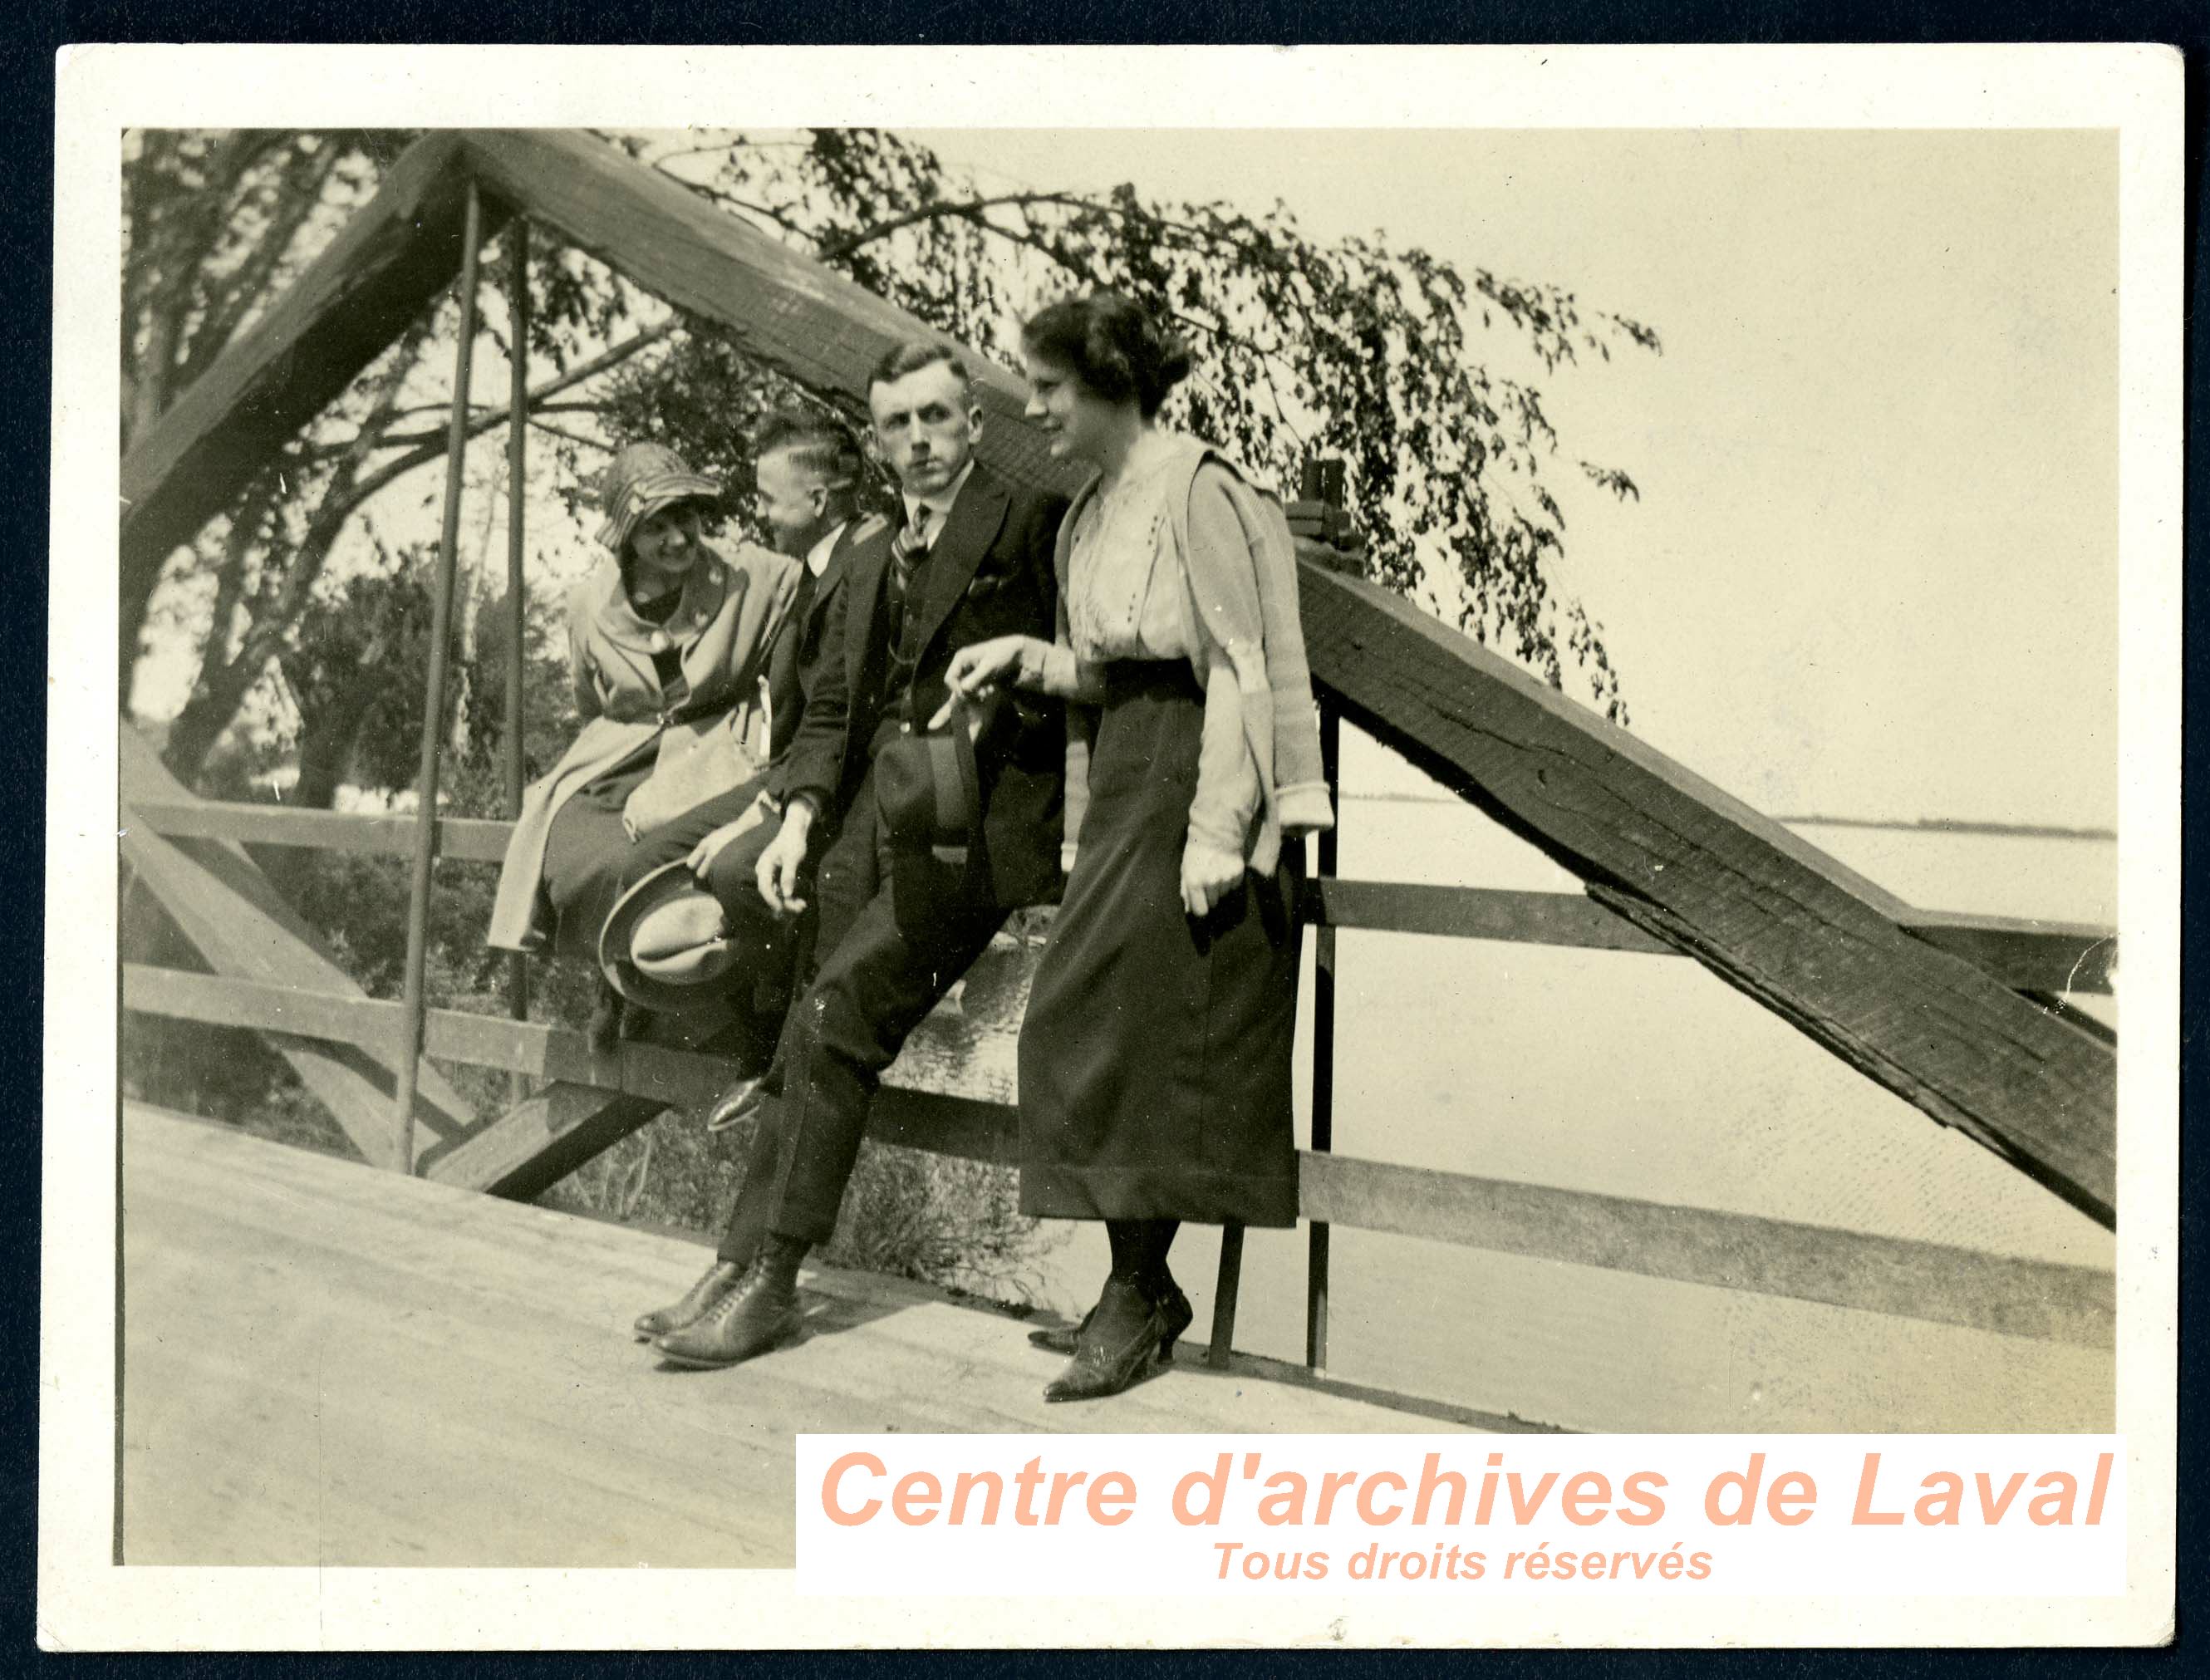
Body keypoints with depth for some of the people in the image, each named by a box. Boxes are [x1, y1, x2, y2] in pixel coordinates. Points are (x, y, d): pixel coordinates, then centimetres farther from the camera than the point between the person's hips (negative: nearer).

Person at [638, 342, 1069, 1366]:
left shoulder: (1032, 523, 4)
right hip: (880, 819, 6)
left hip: (976, 819, -6)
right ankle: (744, 1267, 7)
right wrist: (800, 815, 7)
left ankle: (767, 1278, -7)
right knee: (812, 1039, 2)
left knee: (835, 1014, -15)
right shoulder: (869, 567, 24)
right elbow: (831, 706, 20)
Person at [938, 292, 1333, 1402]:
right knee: (1084, 1026, 5)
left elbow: (1242, 669, -16)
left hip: (1194, 773, -9)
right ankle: (1138, 1287, 14)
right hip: (1127, 777, 9)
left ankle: (1140, 1291, 5)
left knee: (1129, 1027, -7)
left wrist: (1215, 835, -21)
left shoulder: (1196, 490, -11)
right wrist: (1030, 661, 2)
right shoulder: (1090, 513, 16)